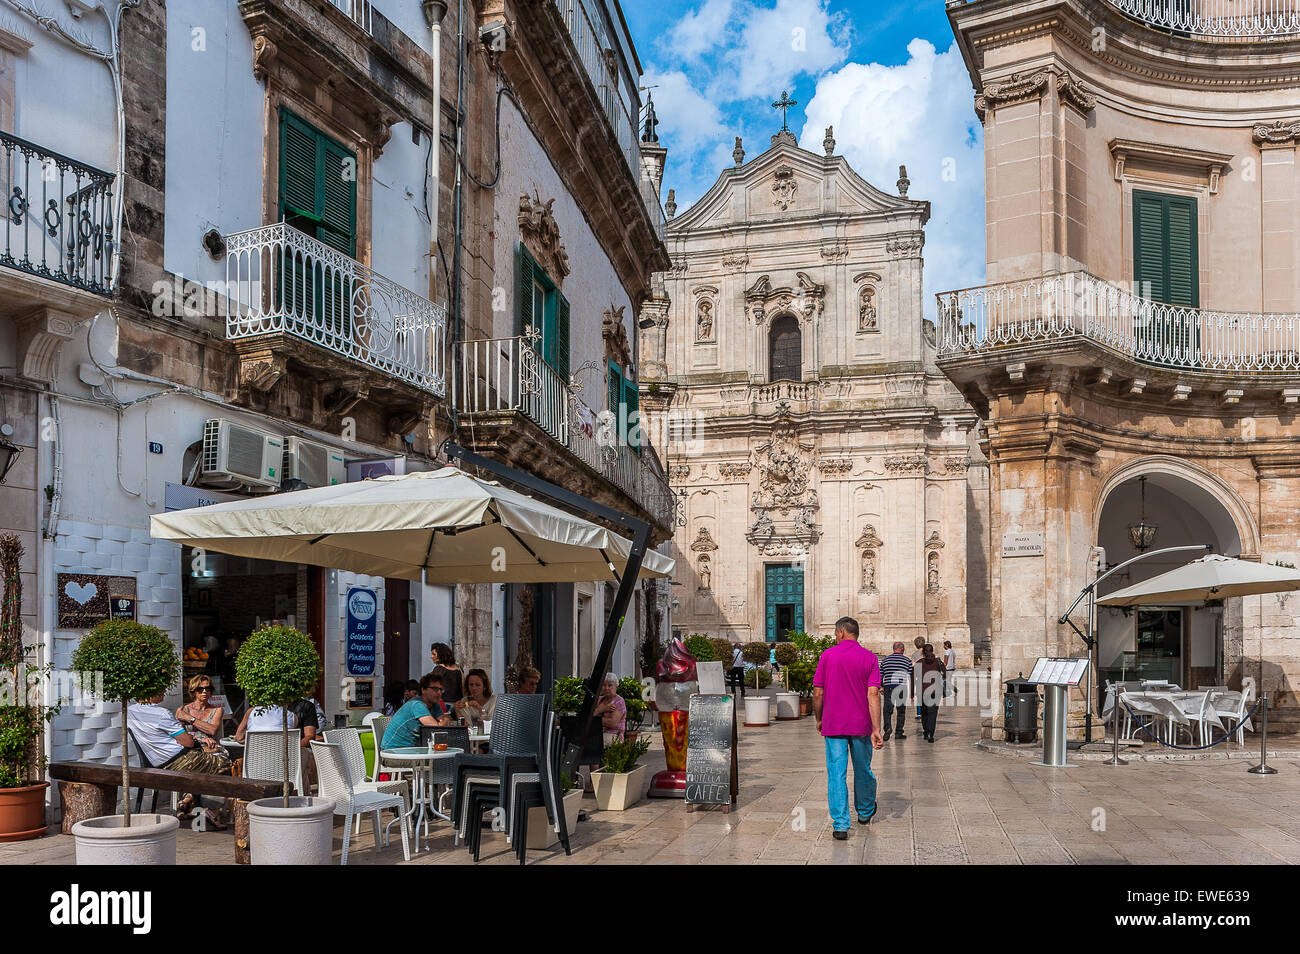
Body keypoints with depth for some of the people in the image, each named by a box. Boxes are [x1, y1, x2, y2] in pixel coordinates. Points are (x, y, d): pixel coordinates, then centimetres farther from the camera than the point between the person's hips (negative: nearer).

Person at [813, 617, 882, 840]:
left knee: (836, 774, 1)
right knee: (863, 771, 18)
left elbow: (818, 693, -2)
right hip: (861, 725, 1)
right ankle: (865, 812, 38)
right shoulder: (869, 657, -2)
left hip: (833, 725, -1)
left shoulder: (827, 656, -3)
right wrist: (876, 729, -12)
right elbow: (873, 694, -10)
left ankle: (840, 824, -5)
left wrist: (819, 720, 13)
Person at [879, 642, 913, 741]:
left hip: (888, 686, 1)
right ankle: (899, 732, 11)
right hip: (902, 687, -1)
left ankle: (887, 728, -18)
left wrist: (881, 686, 21)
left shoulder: (885, 659, 10)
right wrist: (911, 692, 9)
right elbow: (911, 676, 3)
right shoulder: (907, 660, 4)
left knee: (887, 710, 3)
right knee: (901, 710, 10)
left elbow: (880, 675, 11)